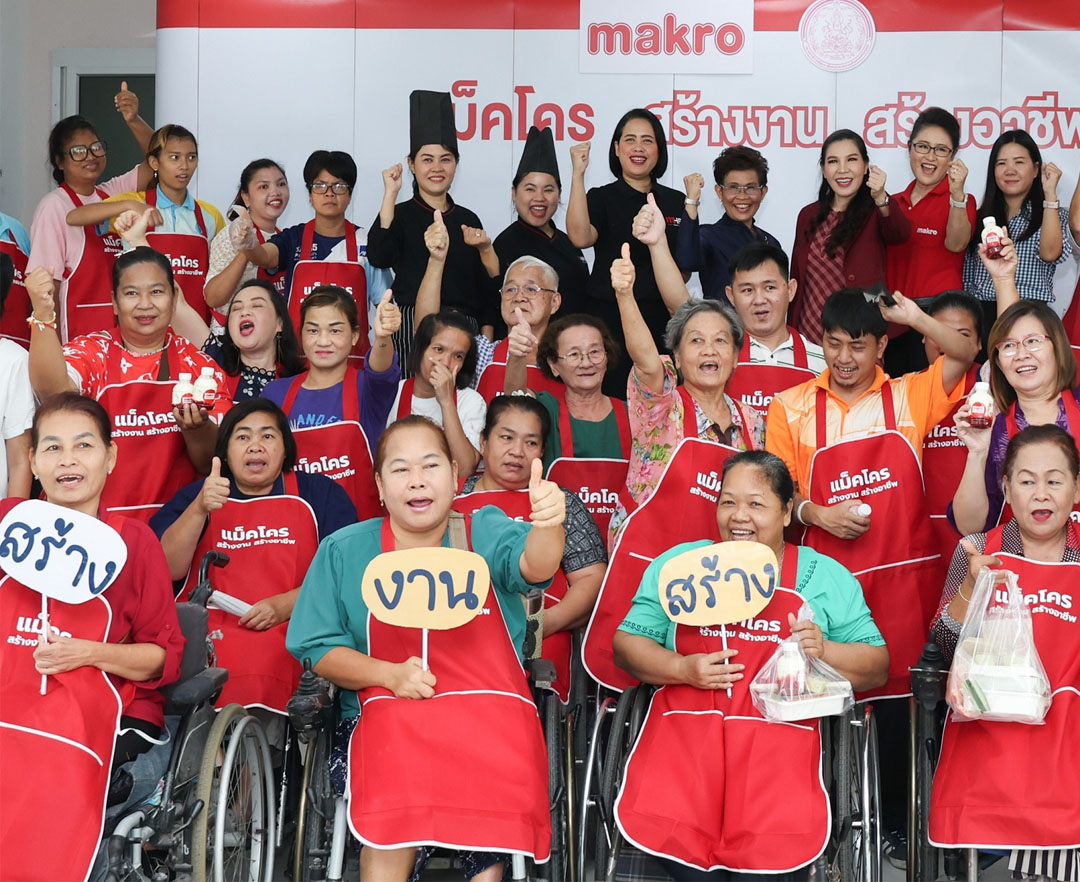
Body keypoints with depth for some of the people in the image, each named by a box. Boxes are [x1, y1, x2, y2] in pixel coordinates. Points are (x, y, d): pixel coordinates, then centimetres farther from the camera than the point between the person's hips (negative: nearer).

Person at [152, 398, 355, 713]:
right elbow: (168, 569, 5)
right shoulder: (194, 496, 21)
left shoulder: (320, 493, 18)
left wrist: (287, 605, -9)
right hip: (204, 636, 1)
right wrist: (199, 509, -9)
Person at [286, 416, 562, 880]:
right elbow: (319, 649, 8)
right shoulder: (344, 551, 11)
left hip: (491, 715, 1)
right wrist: (391, 674, -10)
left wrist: (548, 524, -36)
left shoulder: (486, 532, 10)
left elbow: (534, 566, -12)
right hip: (387, 716, 0)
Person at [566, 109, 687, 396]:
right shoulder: (601, 198, 3)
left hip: (660, 323, 3)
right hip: (610, 319, -3)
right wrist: (578, 174, -20)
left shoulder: (676, 202, 12)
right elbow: (580, 237, -20)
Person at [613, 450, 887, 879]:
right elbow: (627, 643, 15)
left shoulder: (826, 577, 16)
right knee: (675, 840, -27)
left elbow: (876, 667, 15)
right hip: (686, 728, 1)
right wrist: (682, 669, -4)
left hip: (779, 734, -1)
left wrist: (824, 650, -6)